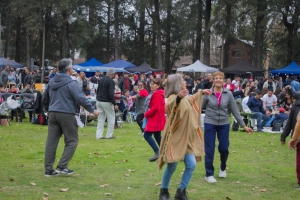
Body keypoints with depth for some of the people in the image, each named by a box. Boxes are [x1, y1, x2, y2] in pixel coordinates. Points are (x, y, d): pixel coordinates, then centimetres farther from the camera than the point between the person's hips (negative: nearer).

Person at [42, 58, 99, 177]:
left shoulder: (52, 82, 13)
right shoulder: (70, 83, -11)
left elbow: (45, 99, 24)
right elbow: (81, 98, -17)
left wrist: (48, 110, 39)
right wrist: (92, 110, -8)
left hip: (53, 114, 7)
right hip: (66, 115, -7)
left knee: (51, 142, 5)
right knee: (71, 141, 4)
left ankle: (48, 169, 6)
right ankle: (62, 166, -3)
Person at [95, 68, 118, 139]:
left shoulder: (101, 80, 9)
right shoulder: (111, 81, -14)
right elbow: (111, 94, -21)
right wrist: (115, 104, -18)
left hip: (99, 101, 7)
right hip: (106, 102, -7)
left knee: (100, 119, 11)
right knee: (111, 119, 6)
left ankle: (98, 135, 6)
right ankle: (109, 135, 7)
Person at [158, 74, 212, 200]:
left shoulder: (185, 98, 10)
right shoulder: (173, 97, -16)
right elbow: (169, 106, -40)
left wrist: (201, 92, 44)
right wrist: (178, 97, -59)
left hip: (186, 138, 8)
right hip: (175, 137, -8)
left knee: (191, 165, -1)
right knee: (172, 166, -1)